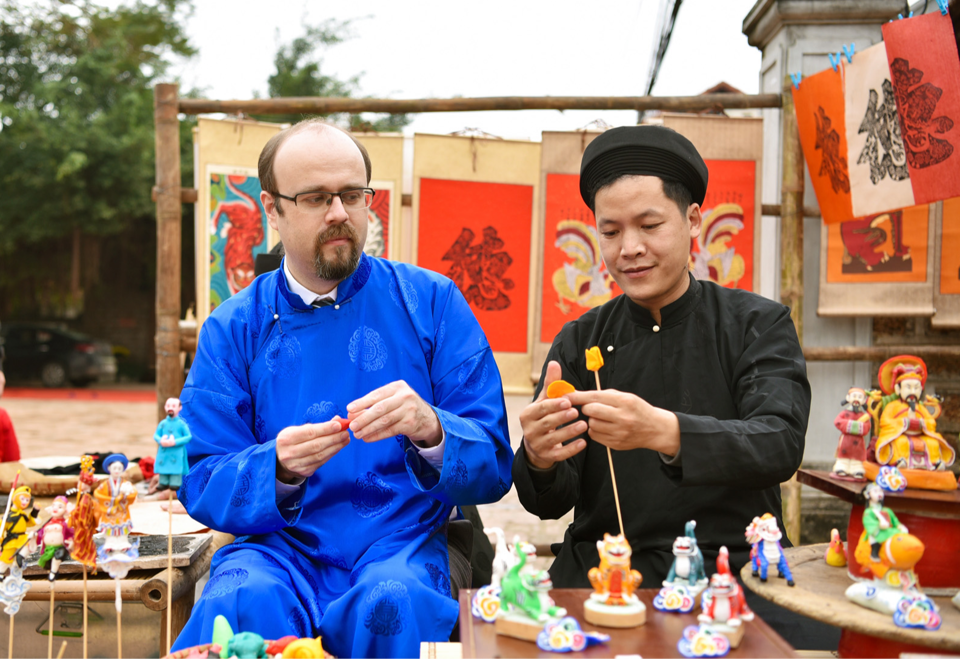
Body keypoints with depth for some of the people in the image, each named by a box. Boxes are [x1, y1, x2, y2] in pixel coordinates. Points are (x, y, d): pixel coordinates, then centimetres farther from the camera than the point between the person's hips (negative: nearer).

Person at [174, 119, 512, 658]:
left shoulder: (432, 303, 3)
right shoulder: (233, 329, 7)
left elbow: (493, 468, -2)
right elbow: (201, 485, 2)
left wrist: (431, 431, -24)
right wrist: (277, 471, -20)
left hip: (400, 544, 1)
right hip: (278, 550, 0)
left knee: (393, 600, -33)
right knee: (242, 602, -33)